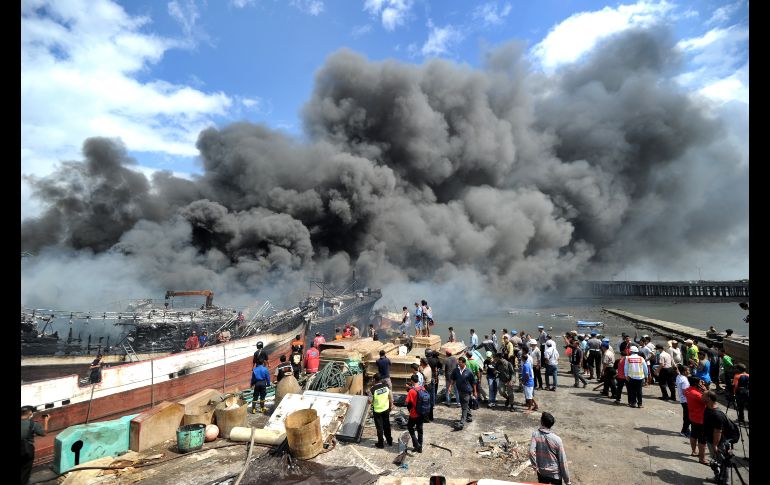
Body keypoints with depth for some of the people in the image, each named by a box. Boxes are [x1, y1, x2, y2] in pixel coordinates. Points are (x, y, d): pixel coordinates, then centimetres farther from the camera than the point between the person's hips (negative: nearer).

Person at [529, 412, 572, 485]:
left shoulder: (535, 434, -15)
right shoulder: (557, 439, -17)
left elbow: (531, 452, -26)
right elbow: (562, 461, -11)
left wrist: (535, 466, -9)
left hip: (541, 472, 2)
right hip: (555, 473, -2)